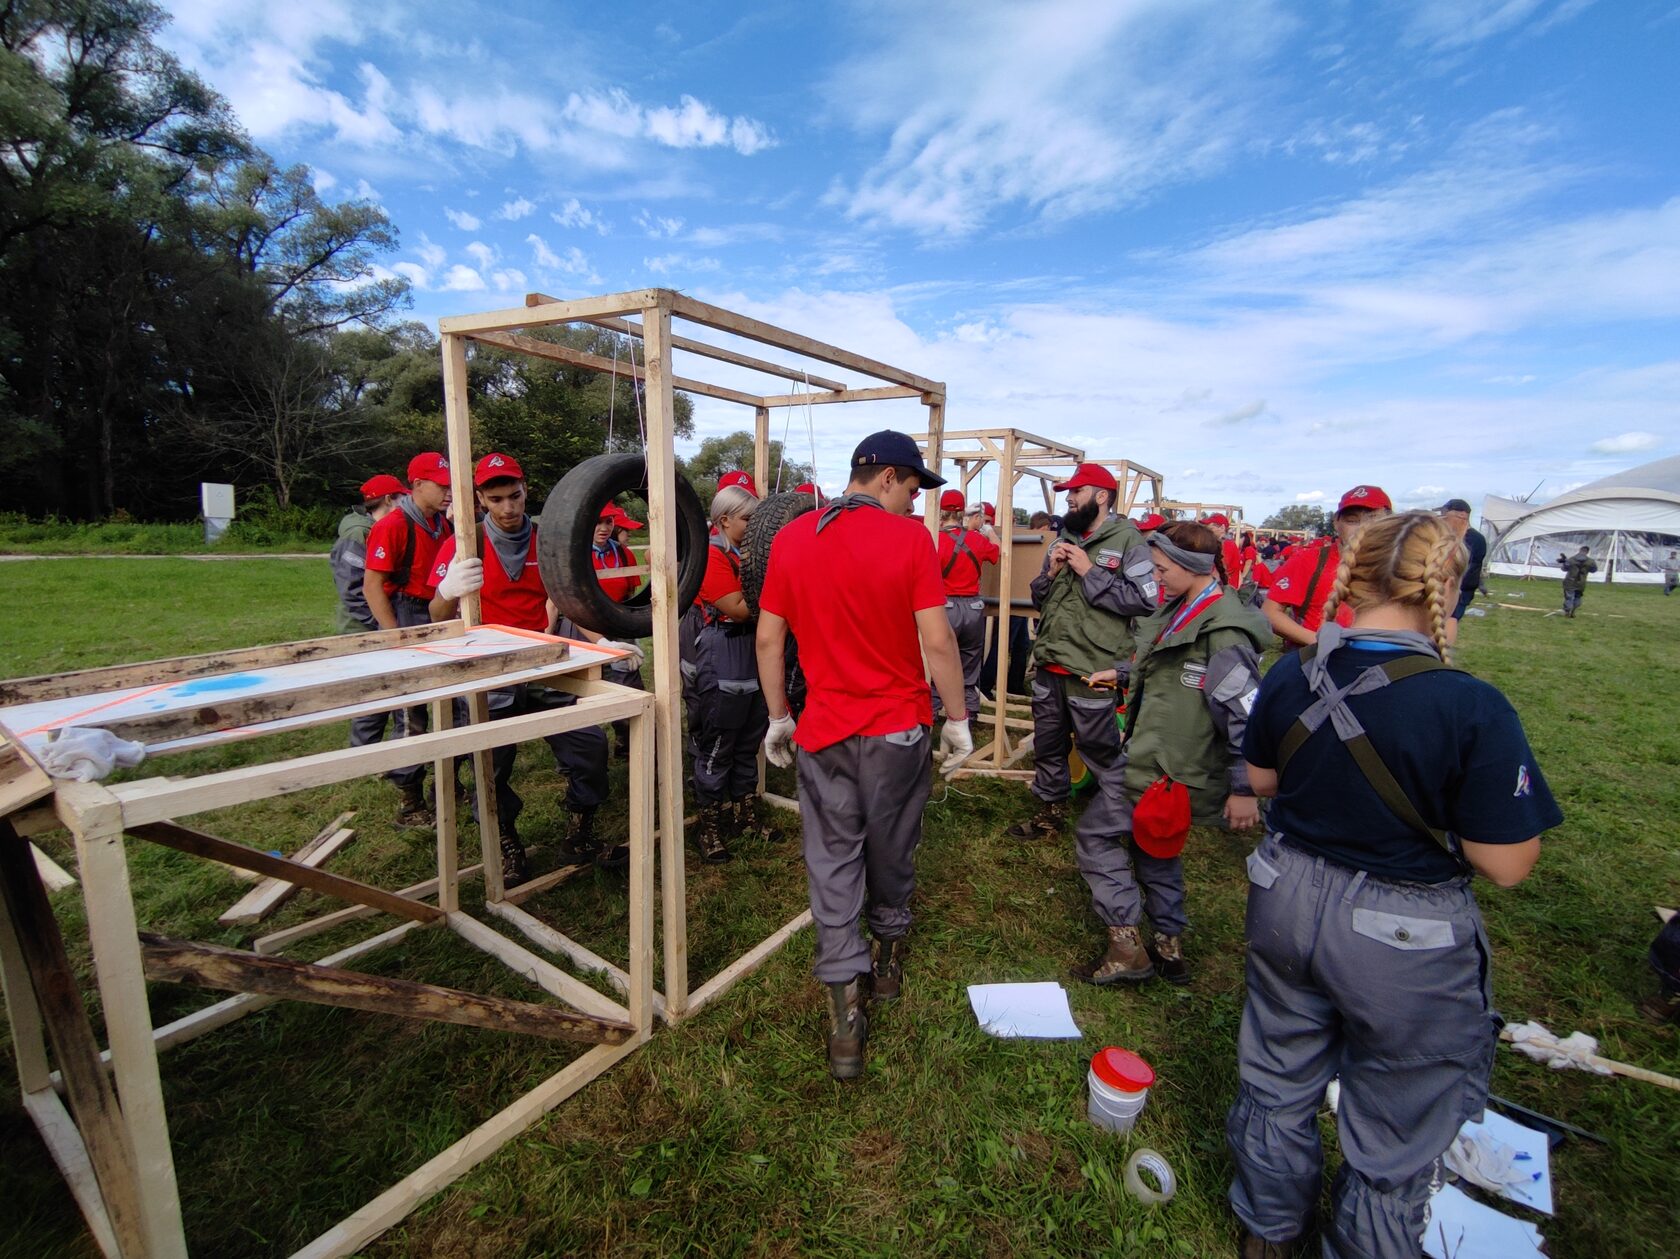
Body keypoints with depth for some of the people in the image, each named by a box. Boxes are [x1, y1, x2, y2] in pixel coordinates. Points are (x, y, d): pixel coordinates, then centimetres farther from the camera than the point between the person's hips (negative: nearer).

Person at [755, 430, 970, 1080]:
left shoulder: (791, 538, 0)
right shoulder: (909, 537, -10)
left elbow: (768, 639, 2)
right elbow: (937, 641, -13)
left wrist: (777, 716, 12)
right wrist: (957, 718, -1)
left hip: (823, 729, 2)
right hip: (899, 727, -1)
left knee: (833, 862, 10)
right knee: (891, 851, 20)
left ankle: (846, 1012, 14)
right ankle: (889, 953, 42)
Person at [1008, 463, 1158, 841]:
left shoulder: (1127, 540, -9)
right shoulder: (1063, 540, 13)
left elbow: (1144, 600, -20)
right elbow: (1038, 599, 17)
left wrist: (1091, 573, -19)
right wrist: (1051, 571, -3)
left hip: (1092, 672, -7)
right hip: (1050, 666, 7)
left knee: (1101, 752, 7)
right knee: (1047, 745, 17)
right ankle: (1050, 813, 35)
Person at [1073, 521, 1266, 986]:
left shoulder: (1223, 631, -22)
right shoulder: (1183, 610, 6)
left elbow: (1245, 714, -23)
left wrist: (1243, 788, -20)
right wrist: (1121, 675, 23)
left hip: (1165, 770, -10)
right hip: (1154, 757, 10)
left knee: (1096, 833, 0)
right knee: (1150, 844, 21)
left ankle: (1126, 948, 9)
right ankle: (1169, 947, 37)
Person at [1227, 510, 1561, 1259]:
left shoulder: (1291, 676, -10)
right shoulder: (1473, 710, -24)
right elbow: (1507, 864, -17)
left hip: (1288, 902, 5)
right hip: (1406, 939, -5)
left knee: (1278, 1083, 27)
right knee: (1393, 1141, 21)